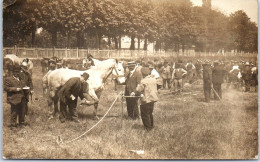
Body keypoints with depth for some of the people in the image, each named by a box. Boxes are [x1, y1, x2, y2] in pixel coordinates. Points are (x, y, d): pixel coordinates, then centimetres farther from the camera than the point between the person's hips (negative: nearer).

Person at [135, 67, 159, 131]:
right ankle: (151, 125, 30)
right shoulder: (154, 80, 5)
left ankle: (148, 127, 7)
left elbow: (138, 90, -17)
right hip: (153, 98, 8)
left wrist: (137, 93, 6)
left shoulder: (143, 81, -17)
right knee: (150, 113, 22)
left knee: (145, 114, 4)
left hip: (146, 100, -8)